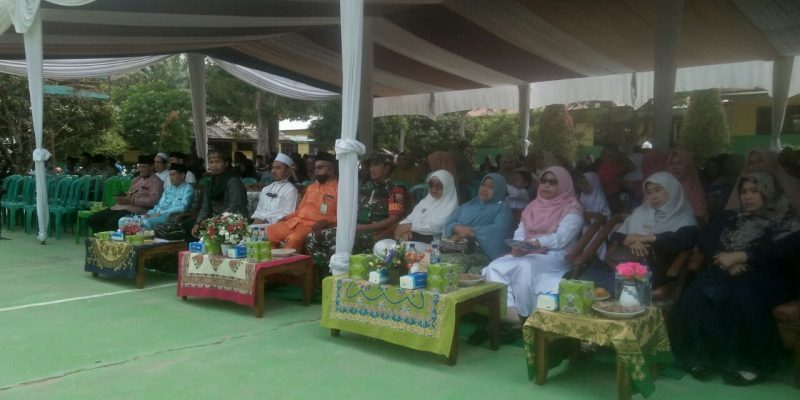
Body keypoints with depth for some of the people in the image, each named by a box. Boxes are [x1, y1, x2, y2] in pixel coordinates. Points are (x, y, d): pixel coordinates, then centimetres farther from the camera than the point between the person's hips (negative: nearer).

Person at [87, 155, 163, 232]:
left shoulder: (155, 181, -3)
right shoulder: (136, 179, 24)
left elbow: (153, 200, -17)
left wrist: (131, 200, -20)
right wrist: (122, 197, 3)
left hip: (135, 209, -9)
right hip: (119, 207, 9)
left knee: (112, 223, -33)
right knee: (92, 220, -1)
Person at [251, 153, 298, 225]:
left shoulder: (291, 190, -2)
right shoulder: (266, 189, 21)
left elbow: (287, 215, -9)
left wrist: (266, 221, -14)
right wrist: (256, 220, 1)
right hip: (260, 224, 6)